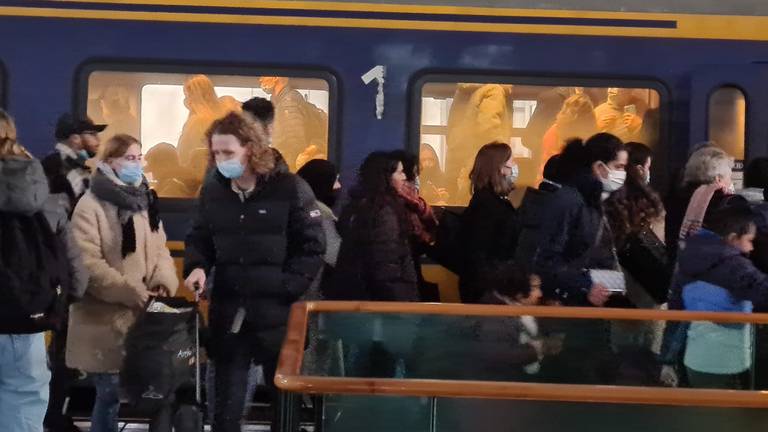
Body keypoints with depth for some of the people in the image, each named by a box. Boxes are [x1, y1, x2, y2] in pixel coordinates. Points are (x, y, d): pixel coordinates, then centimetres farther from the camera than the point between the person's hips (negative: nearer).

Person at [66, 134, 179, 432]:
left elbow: (159, 248, 11)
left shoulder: (145, 200, 12)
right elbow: (87, 264, -18)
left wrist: (164, 281, -9)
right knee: (110, 393, 3)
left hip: (145, 315, 6)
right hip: (106, 318, -6)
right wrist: (132, 292, -20)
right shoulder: (90, 205, -10)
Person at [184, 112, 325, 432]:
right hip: (229, 312, 3)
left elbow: (312, 246, -7)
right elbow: (199, 238, 14)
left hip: (278, 312, -3)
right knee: (227, 400, 11)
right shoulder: (212, 190, 4)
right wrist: (197, 267, -7)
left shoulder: (290, 188, -9)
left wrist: (287, 288, -15)